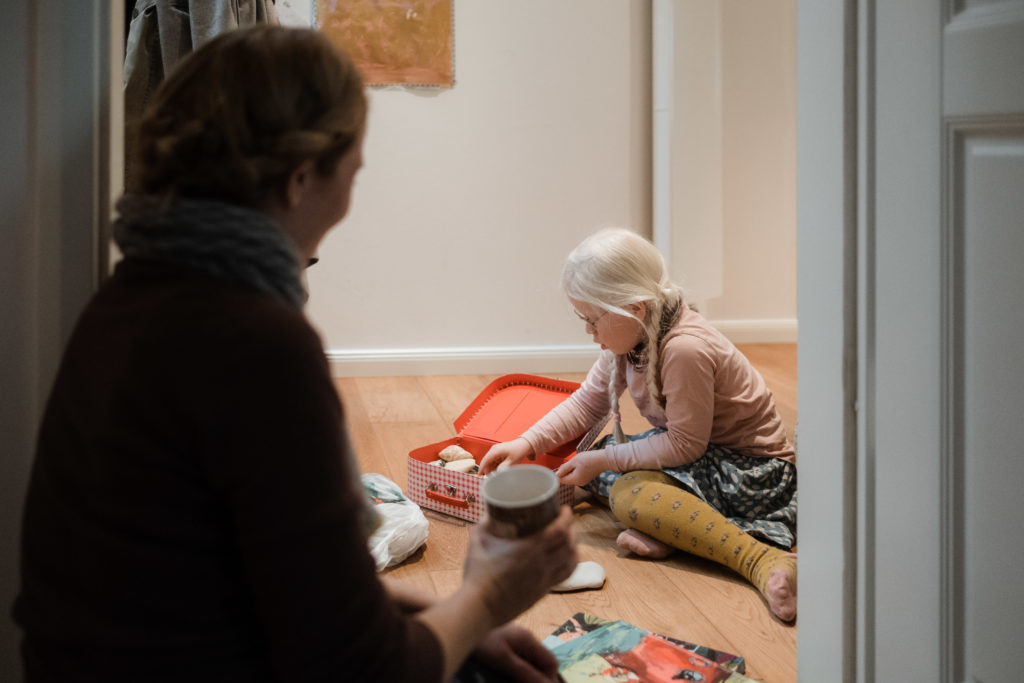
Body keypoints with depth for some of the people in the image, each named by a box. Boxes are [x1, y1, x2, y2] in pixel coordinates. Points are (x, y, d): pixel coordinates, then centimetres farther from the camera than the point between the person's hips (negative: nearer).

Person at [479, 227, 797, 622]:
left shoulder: (685, 350, -30)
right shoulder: (629, 339, -2)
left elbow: (684, 446, -25)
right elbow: (588, 403, 8)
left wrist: (604, 461, -20)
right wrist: (525, 444, -3)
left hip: (752, 468, -10)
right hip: (691, 444, 10)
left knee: (628, 494, -31)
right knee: (588, 455, 3)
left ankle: (763, 560, -36)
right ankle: (670, 530, -15)